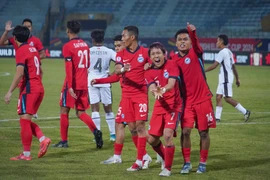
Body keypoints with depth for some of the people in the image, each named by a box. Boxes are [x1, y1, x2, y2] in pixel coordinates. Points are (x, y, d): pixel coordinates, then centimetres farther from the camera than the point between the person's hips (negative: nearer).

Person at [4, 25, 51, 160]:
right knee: (26, 120, 15)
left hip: (28, 89, -9)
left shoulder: (21, 51, -10)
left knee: (25, 120, -5)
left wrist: (10, 92, -18)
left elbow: (19, 73, -19)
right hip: (39, 88, 9)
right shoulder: (33, 49, 16)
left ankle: (26, 154, -5)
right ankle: (43, 139, -2)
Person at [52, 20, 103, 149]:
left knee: (64, 111, 6)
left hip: (72, 84, -6)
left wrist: (70, 86, -21)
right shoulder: (85, 44, 9)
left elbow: (69, 68, -18)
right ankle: (95, 131, -12)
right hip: (83, 84, 6)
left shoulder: (68, 47, -12)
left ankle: (64, 141, 7)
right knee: (81, 113, 11)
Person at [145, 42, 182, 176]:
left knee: (168, 134, -23)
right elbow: (152, 88, -16)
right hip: (159, 106, 5)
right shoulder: (149, 72, 0)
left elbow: (171, 83, -22)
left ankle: (167, 168, -10)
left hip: (174, 105, -5)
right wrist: (156, 92, -42)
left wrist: (163, 90, -45)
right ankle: (166, 159, 33)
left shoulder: (171, 65, -8)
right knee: (152, 139, 5)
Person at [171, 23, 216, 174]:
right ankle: (187, 163, 7)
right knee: (185, 131, -5)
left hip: (202, 99, -2)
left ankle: (203, 163, 15)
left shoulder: (195, 53, -7)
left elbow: (195, 43, -28)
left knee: (204, 132, 4)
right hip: (187, 100, 2)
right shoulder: (174, 60, 3)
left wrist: (193, 32, -50)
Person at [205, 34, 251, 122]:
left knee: (228, 98, -9)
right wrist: (237, 79, 23)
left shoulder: (223, 52, -14)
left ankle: (245, 112, -7)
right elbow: (233, 66, 20)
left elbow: (214, 65, -18)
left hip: (226, 78, -10)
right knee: (218, 97, 7)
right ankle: (217, 117, 5)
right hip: (223, 79, 10)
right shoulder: (229, 52, 16)